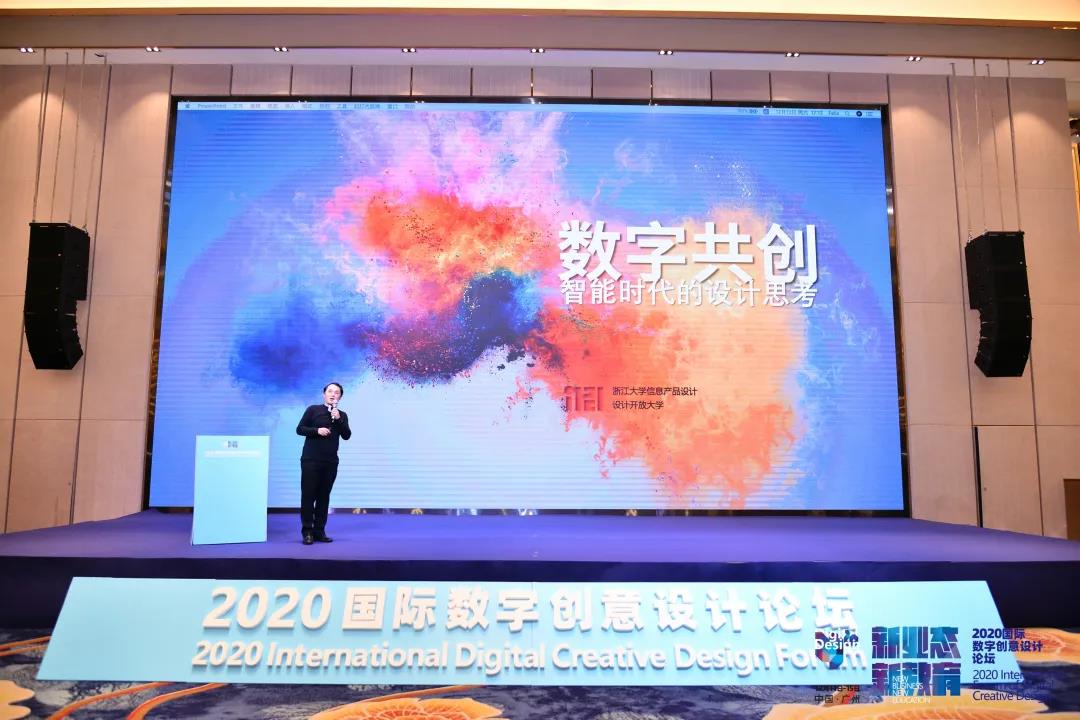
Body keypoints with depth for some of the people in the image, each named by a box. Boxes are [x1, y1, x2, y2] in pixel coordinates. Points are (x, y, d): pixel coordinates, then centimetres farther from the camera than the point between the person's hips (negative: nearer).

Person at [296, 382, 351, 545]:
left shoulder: (342, 415, 9)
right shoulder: (313, 410, 3)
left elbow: (346, 436, -1)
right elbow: (299, 429, -1)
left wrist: (338, 420, -13)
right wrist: (317, 430, -15)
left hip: (330, 462, 3)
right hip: (310, 460, -2)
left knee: (324, 496, 5)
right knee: (308, 495, -2)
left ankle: (319, 531, 10)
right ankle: (307, 531, 4)